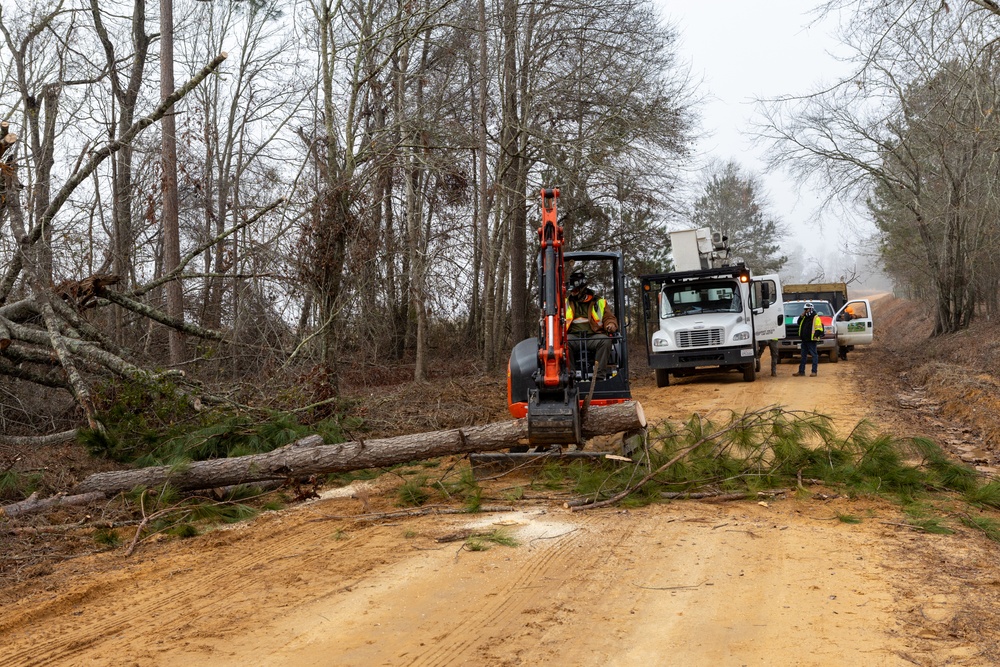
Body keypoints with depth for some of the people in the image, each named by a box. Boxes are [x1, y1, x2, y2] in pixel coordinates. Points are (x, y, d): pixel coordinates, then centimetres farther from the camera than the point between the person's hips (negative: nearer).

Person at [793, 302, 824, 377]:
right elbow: (799, 323, 20)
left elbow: (819, 328, -12)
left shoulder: (815, 317, -8)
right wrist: (802, 315, 7)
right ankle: (801, 371, 16)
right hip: (804, 339, 9)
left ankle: (814, 371, -3)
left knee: (814, 355, -3)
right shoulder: (805, 317, 16)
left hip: (811, 340, -8)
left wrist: (816, 335, -22)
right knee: (803, 355, 11)